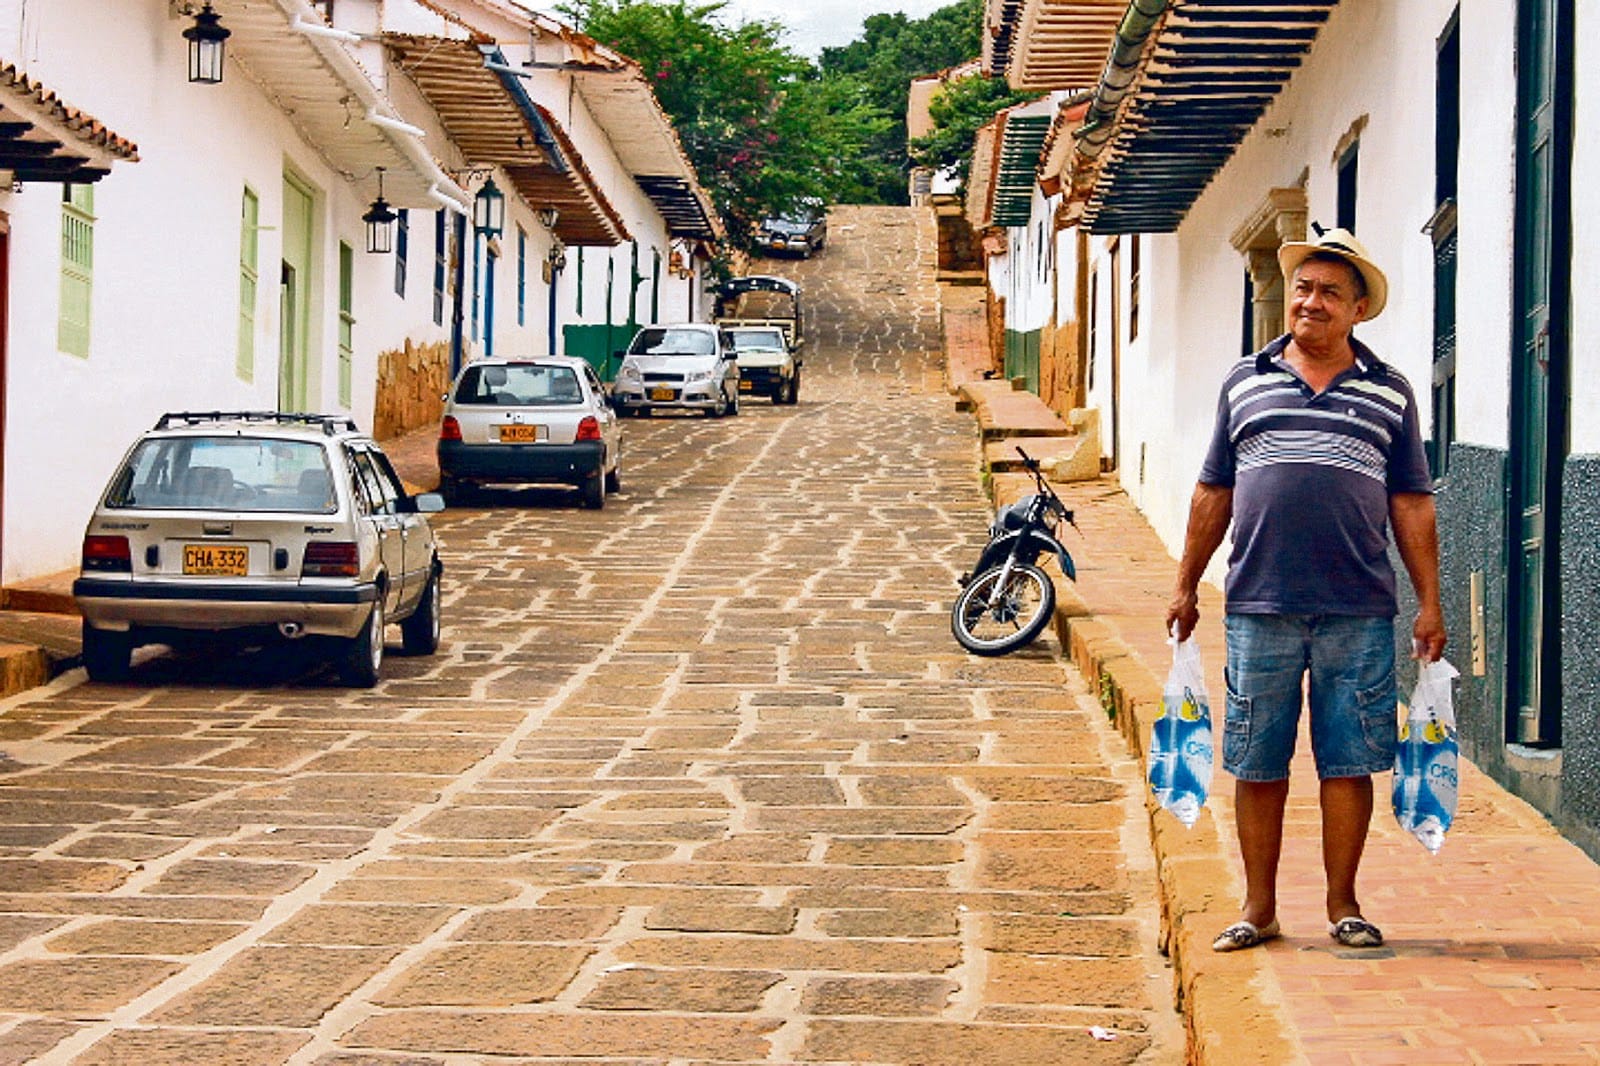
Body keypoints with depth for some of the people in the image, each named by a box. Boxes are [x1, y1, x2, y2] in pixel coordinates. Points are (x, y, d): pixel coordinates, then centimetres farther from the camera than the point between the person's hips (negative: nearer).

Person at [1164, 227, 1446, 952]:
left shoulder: (1389, 392, 9)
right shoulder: (1246, 382, 11)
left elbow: (1411, 505, 9)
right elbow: (1213, 492, 14)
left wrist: (1430, 602, 4)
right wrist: (1186, 587, 11)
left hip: (1358, 613, -1)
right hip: (1259, 607, 1)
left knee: (1349, 763, 2)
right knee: (1257, 764, 5)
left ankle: (1342, 904, 14)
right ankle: (1259, 906, 15)